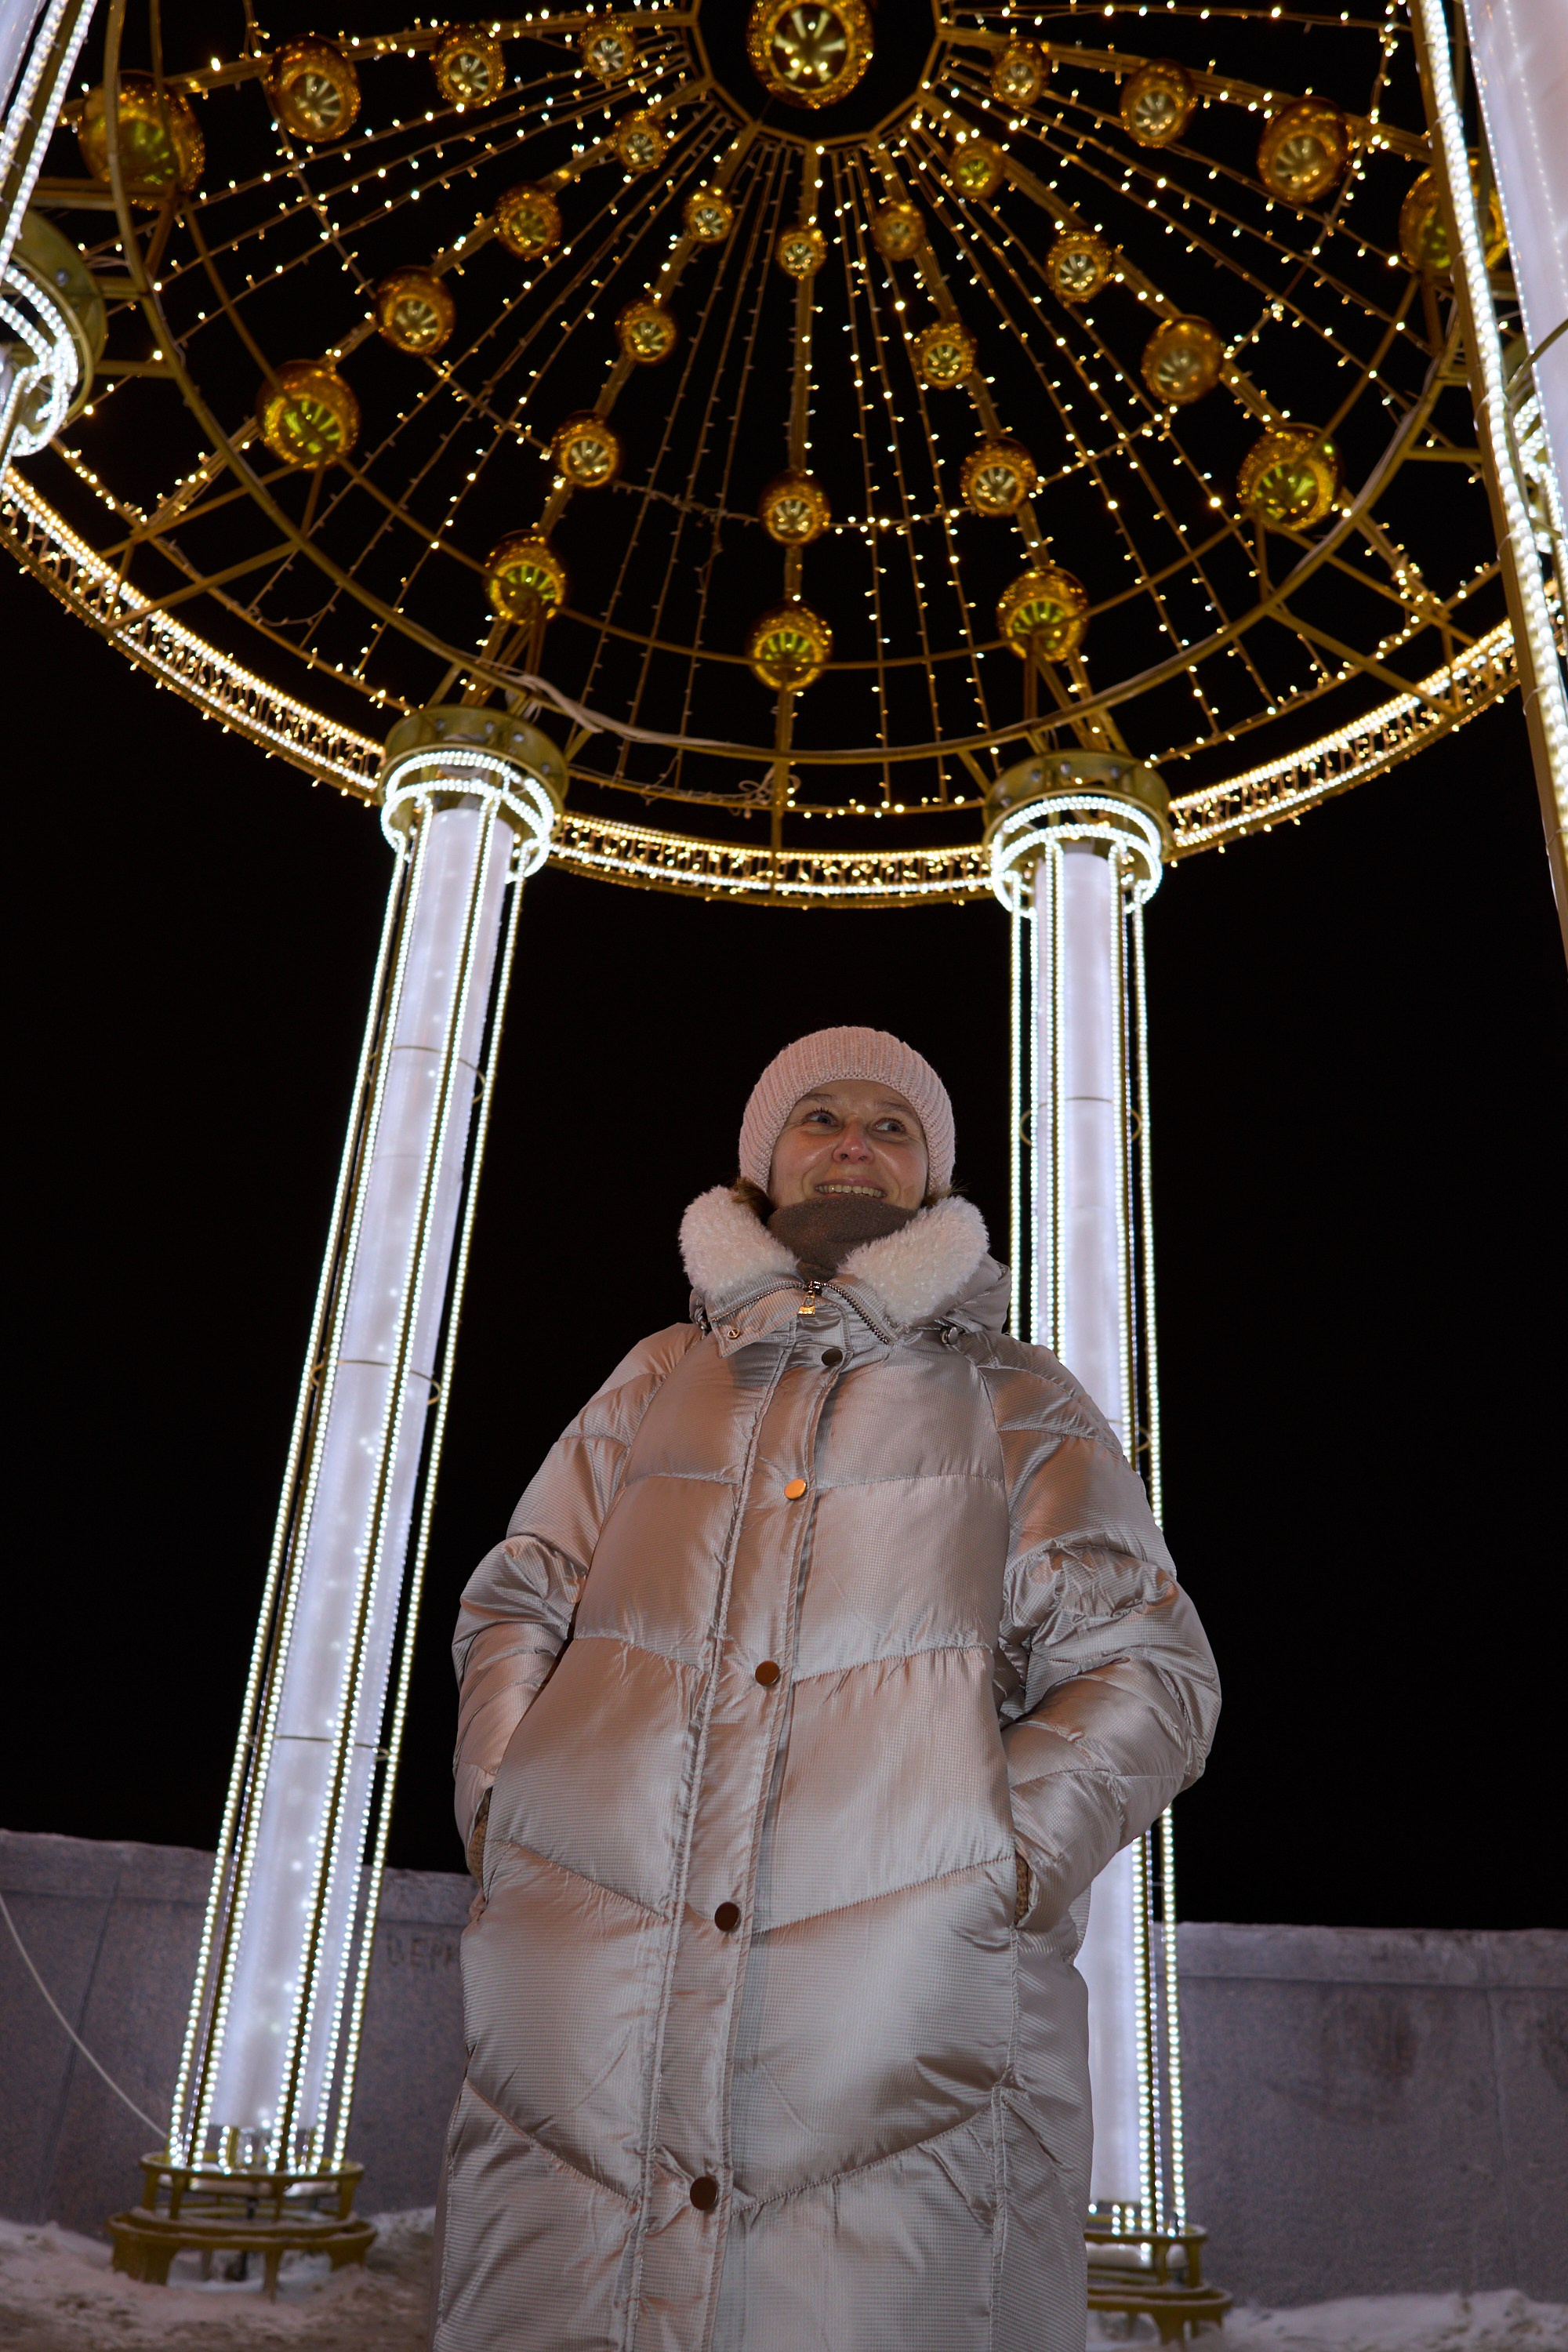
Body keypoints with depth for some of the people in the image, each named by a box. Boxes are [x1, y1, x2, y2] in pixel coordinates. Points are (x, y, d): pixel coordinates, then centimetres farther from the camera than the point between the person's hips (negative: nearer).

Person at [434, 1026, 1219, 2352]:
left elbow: (1148, 1668, 7)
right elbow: (513, 1603, 20)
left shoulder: (1020, 1407, 15)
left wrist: (999, 1867, -8)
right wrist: (500, 1809, 3)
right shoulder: (659, 1378, 22)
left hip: (909, 1987, -1)